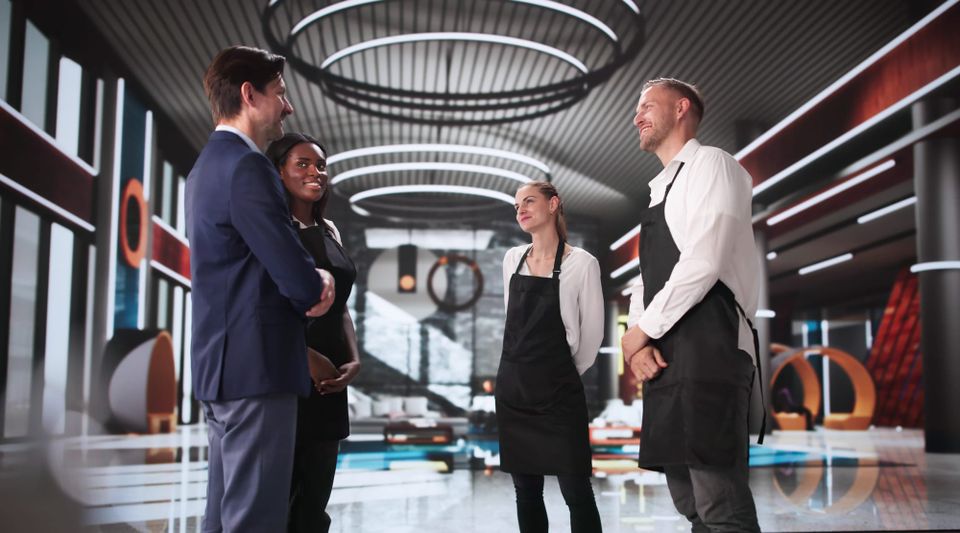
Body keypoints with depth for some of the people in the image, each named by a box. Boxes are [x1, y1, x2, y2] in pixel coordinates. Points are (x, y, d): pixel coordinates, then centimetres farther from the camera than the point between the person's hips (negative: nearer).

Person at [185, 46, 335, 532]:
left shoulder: (209, 164, 17)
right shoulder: (246, 165, -15)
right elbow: (298, 280, -19)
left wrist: (311, 281, 0)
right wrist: (317, 288, 4)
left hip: (220, 364, 10)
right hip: (255, 365, -10)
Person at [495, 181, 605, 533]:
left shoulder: (581, 263, -8)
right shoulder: (512, 259, 8)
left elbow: (592, 332, -2)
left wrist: (564, 374, 7)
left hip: (558, 391, -5)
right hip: (512, 386, 5)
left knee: (576, 492, -4)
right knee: (526, 490, 10)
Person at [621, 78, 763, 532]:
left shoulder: (710, 164, -1)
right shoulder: (659, 190, 26)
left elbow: (703, 263, -14)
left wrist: (644, 328, -8)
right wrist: (638, 340, 1)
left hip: (707, 347, -9)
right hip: (664, 357, 9)